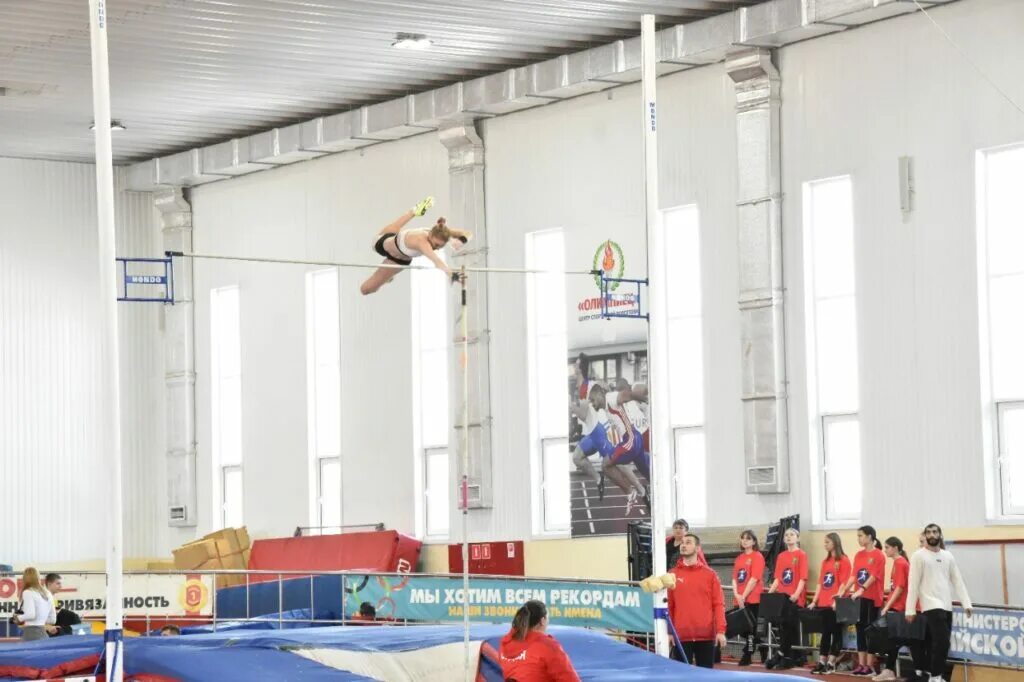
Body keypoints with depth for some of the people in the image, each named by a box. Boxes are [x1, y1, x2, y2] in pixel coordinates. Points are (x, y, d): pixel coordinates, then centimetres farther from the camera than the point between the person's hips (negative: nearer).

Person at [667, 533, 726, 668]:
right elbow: (668, 605, 5)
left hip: (706, 635, 0)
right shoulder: (672, 575, 6)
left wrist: (721, 630, -9)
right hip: (681, 636, 0)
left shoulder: (710, 574, 4)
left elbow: (718, 604, 0)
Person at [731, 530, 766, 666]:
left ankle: (747, 655, 1)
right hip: (740, 600, 7)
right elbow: (735, 578, 13)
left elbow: (754, 578, -13)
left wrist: (744, 596, -15)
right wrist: (736, 595, -3)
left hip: (752, 599, -7)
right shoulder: (739, 558, 16)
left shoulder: (757, 556, -5)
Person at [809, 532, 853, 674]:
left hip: (837, 604, -7)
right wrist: (814, 601, 9)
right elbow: (820, 583, 15)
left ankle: (831, 664, 2)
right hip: (824, 603, 7)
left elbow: (844, 583, -11)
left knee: (836, 632, 0)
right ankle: (821, 663, 9)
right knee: (825, 632, 8)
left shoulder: (844, 561, -6)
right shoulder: (825, 561, 15)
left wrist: (837, 600, -18)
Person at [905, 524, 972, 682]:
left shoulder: (948, 556, 14)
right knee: (942, 641, -16)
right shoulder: (919, 556, -2)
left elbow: (957, 581, 12)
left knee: (935, 643, 8)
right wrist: (909, 610, -10)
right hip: (931, 606, -6)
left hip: (947, 607, 6)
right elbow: (913, 584, -6)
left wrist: (966, 603, 3)